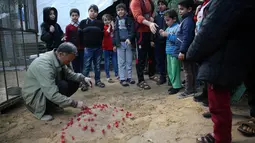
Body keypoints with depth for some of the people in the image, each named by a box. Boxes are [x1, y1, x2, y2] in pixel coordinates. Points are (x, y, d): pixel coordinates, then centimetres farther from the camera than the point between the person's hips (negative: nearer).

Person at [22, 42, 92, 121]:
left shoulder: (58, 58, -9)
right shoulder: (44, 65, -34)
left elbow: (69, 73, 5)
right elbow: (52, 95, -36)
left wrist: (83, 78, -14)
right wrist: (75, 103, -31)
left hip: (49, 88, 8)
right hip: (34, 95, -8)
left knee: (75, 83, -5)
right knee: (63, 86, -31)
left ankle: (52, 105, 9)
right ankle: (41, 111, -8)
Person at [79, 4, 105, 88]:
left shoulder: (100, 23, 6)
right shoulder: (83, 23, 3)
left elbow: (102, 35, 9)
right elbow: (80, 35, 3)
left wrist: (100, 43, 2)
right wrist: (83, 45, 1)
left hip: (98, 48, 2)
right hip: (88, 48, -2)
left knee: (97, 66, 10)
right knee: (87, 66, 2)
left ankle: (98, 80, 20)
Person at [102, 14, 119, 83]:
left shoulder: (113, 26, 9)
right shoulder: (103, 27, -1)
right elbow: (106, 33, -19)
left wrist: (113, 26, -7)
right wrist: (109, 26, -11)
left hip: (113, 47, 3)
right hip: (106, 48, -3)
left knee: (115, 62, 7)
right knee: (107, 63, 3)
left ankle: (117, 75, 18)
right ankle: (108, 77, 10)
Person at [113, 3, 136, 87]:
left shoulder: (129, 19, 3)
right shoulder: (116, 21, 10)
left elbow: (132, 30, -6)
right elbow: (115, 33, 10)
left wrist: (129, 38, -24)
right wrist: (114, 44, 4)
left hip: (128, 42, -1)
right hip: (120, 43, 1)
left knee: (129, 61, 6)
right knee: (121, 62, 2)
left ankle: (129, 77, 16)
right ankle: (122, 79, 6)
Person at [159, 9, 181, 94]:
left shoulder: (178, 27, -13)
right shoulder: (168, 28, 13)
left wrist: (168, 35, -21)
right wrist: (162, 34, 4)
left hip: (175, 52, -9)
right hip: (168, 52, 9)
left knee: (175, 70, -2)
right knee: (170, 70, 15)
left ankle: (177, 86, 9)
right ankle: (173, 84, 27)